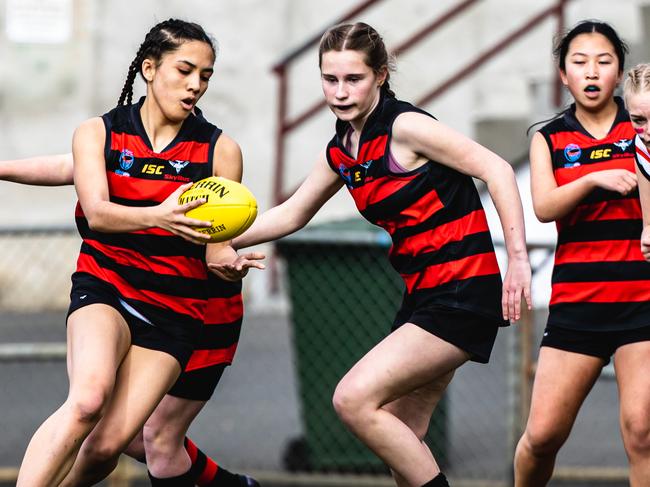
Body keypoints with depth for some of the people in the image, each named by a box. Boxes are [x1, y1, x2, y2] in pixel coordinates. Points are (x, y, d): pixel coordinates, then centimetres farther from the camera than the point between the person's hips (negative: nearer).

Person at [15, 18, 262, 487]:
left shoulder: (220, 149, 5)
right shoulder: (97, 133, 3)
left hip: (175, 311, 1)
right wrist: (157, 216, -35)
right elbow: (97, 213, -14)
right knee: (88, 399, -32)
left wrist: (229, 261, -23)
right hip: (105, 286, -1)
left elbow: (217, 246, 2)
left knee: (107, 444, -13)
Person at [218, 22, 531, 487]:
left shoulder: (404, 127, -14)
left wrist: (518, 257, -22)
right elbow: (291, 214, 23)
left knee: (354, 398, -18)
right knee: (400, 437, 10)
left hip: (463, 292, -9)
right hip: (423, 294, 9)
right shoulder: (341, 151, 10)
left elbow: (496, 170, -17)